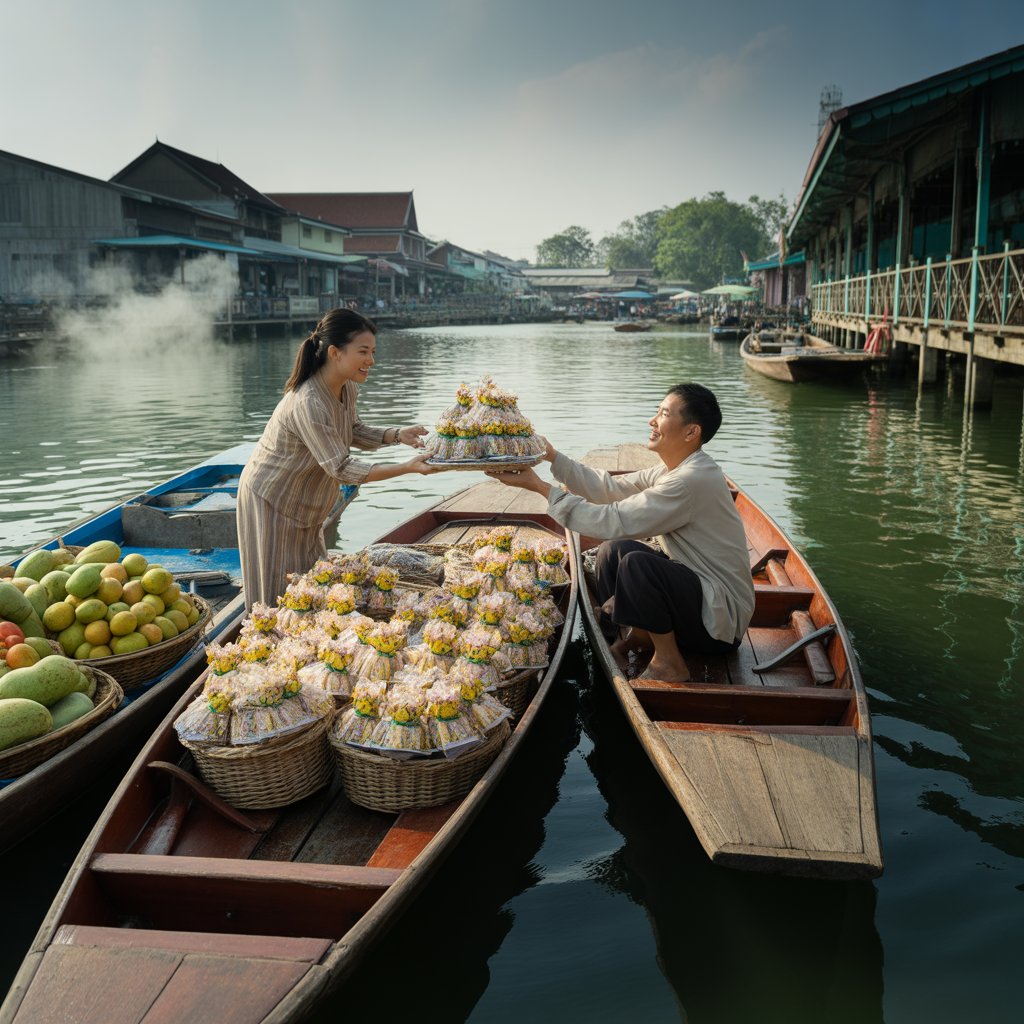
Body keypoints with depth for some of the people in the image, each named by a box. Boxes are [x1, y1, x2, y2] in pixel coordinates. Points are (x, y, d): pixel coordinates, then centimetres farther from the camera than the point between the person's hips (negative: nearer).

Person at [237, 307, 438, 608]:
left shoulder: (347, 388, -7)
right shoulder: (308, 404, -34)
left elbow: (354, 431, 10)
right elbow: (342, 469, -31)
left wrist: (398, 434, -8)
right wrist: (407, 468, -35)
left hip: (304, 504, 8)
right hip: (272, 502, -8)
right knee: (278, 596, 1)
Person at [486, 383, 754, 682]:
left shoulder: (693, 480, -25)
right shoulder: (676, 468, 6)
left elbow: (615, 521, -27)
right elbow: (611, 489, 2)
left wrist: (540, 487, -24)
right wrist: (553, 457, -6)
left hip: (721, 619, -9)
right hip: (694, 590, 9)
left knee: (636, 561, -29)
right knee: (613, 549, 2)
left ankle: (669, 663, -11)